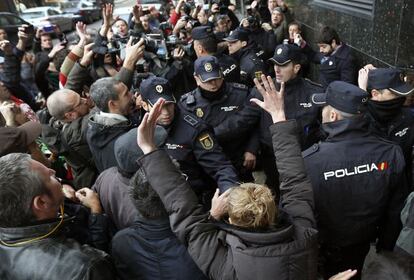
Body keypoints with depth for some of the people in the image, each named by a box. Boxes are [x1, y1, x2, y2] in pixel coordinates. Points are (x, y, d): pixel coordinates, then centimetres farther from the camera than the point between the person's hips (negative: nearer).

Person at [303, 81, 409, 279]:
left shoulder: (308, 161, -35)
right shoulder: (391, 154, -21)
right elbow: (396, 211, -8)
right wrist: (386, 246, 10)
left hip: (319, 249, -3)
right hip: (361, 247, 3)